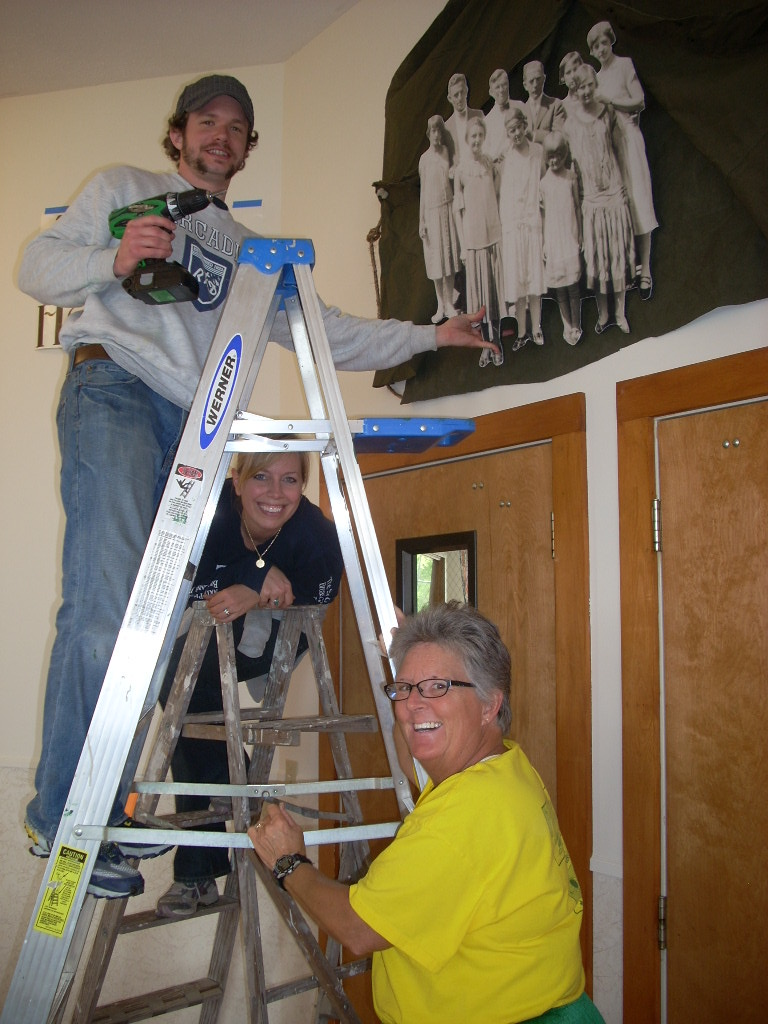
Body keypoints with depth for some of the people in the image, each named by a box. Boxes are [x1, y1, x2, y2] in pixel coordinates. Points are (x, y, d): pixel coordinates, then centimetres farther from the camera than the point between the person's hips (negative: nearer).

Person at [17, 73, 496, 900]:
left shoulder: (247, 251, 31)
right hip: (113, 390, -5)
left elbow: (327, 332, 26)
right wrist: (114, 260, -10)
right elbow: (37, 267, 10)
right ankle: (65, 816, -10)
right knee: (105, 603, -18)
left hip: (192, 424, 5)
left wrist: (431, 335, 20)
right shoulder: (122, 188, 19)